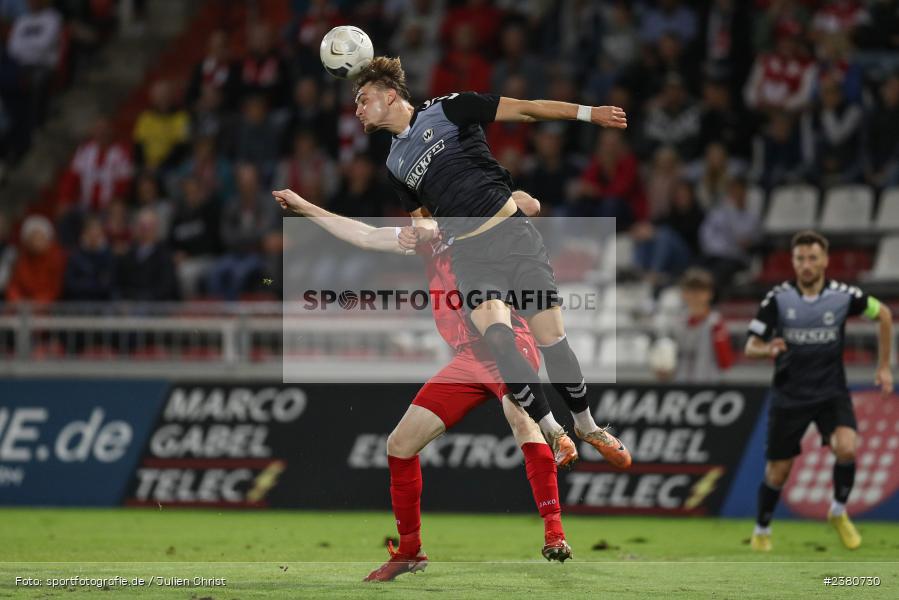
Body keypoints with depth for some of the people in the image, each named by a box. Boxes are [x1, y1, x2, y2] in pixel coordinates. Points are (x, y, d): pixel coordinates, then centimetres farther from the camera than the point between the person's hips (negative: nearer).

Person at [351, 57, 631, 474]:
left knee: (551, 340, -7)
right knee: (496, 334, -24)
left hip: (512, 231, -3)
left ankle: (586, 425, 14)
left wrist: (588, 113, -10)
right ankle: (551, 433, -16)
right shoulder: (394, 163, 18)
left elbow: (524, 110, -2)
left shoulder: (445, 111, 2)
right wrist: (417, 235, 6)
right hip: (468, 252, 3)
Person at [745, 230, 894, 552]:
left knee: (846, 448, -25)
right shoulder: (778, 299, -11)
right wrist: (767, 349, -31)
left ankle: (839, 513, 2)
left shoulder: (843, 296, -9)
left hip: (831, 392, 0)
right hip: (789, 395, 0)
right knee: (777, 471, 4)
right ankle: (762, 530, 32)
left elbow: (883, 314, 9)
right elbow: (751, 347, -6)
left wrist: (884, 367, 9)